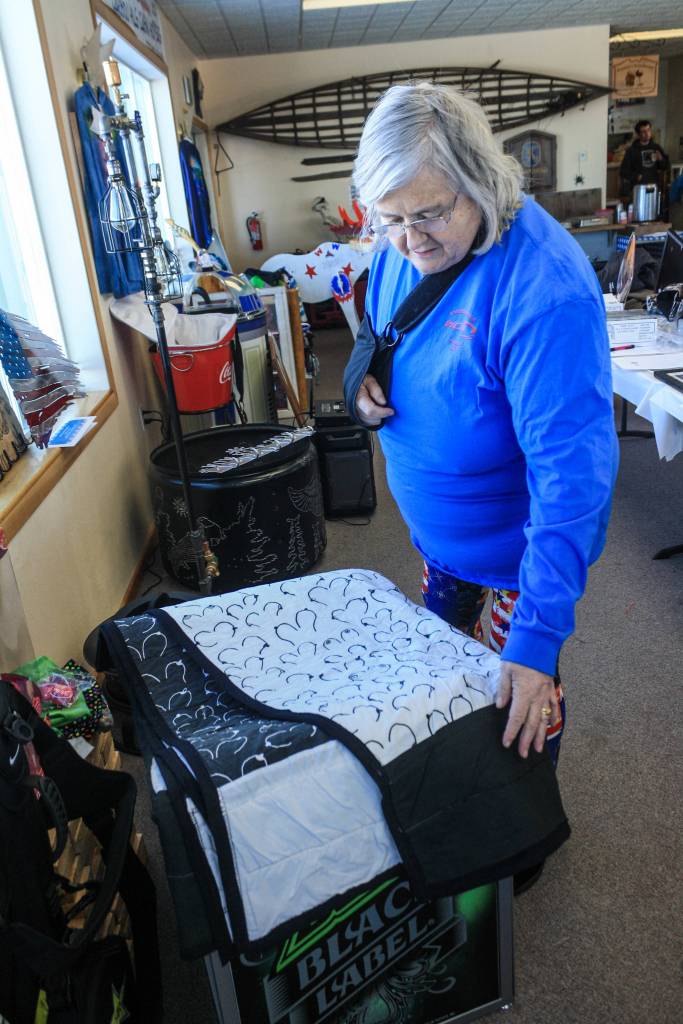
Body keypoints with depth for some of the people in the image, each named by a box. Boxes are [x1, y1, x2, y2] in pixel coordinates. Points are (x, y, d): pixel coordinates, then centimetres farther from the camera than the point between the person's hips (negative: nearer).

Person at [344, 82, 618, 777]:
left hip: (521, 539, -7)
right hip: (438, 525, 8)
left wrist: (537, 638, -36)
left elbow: (571, 470, -35)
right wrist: (363, 376, -13)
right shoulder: (401, 249, -8)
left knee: (520, 690, 12)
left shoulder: (545, 288, -33)